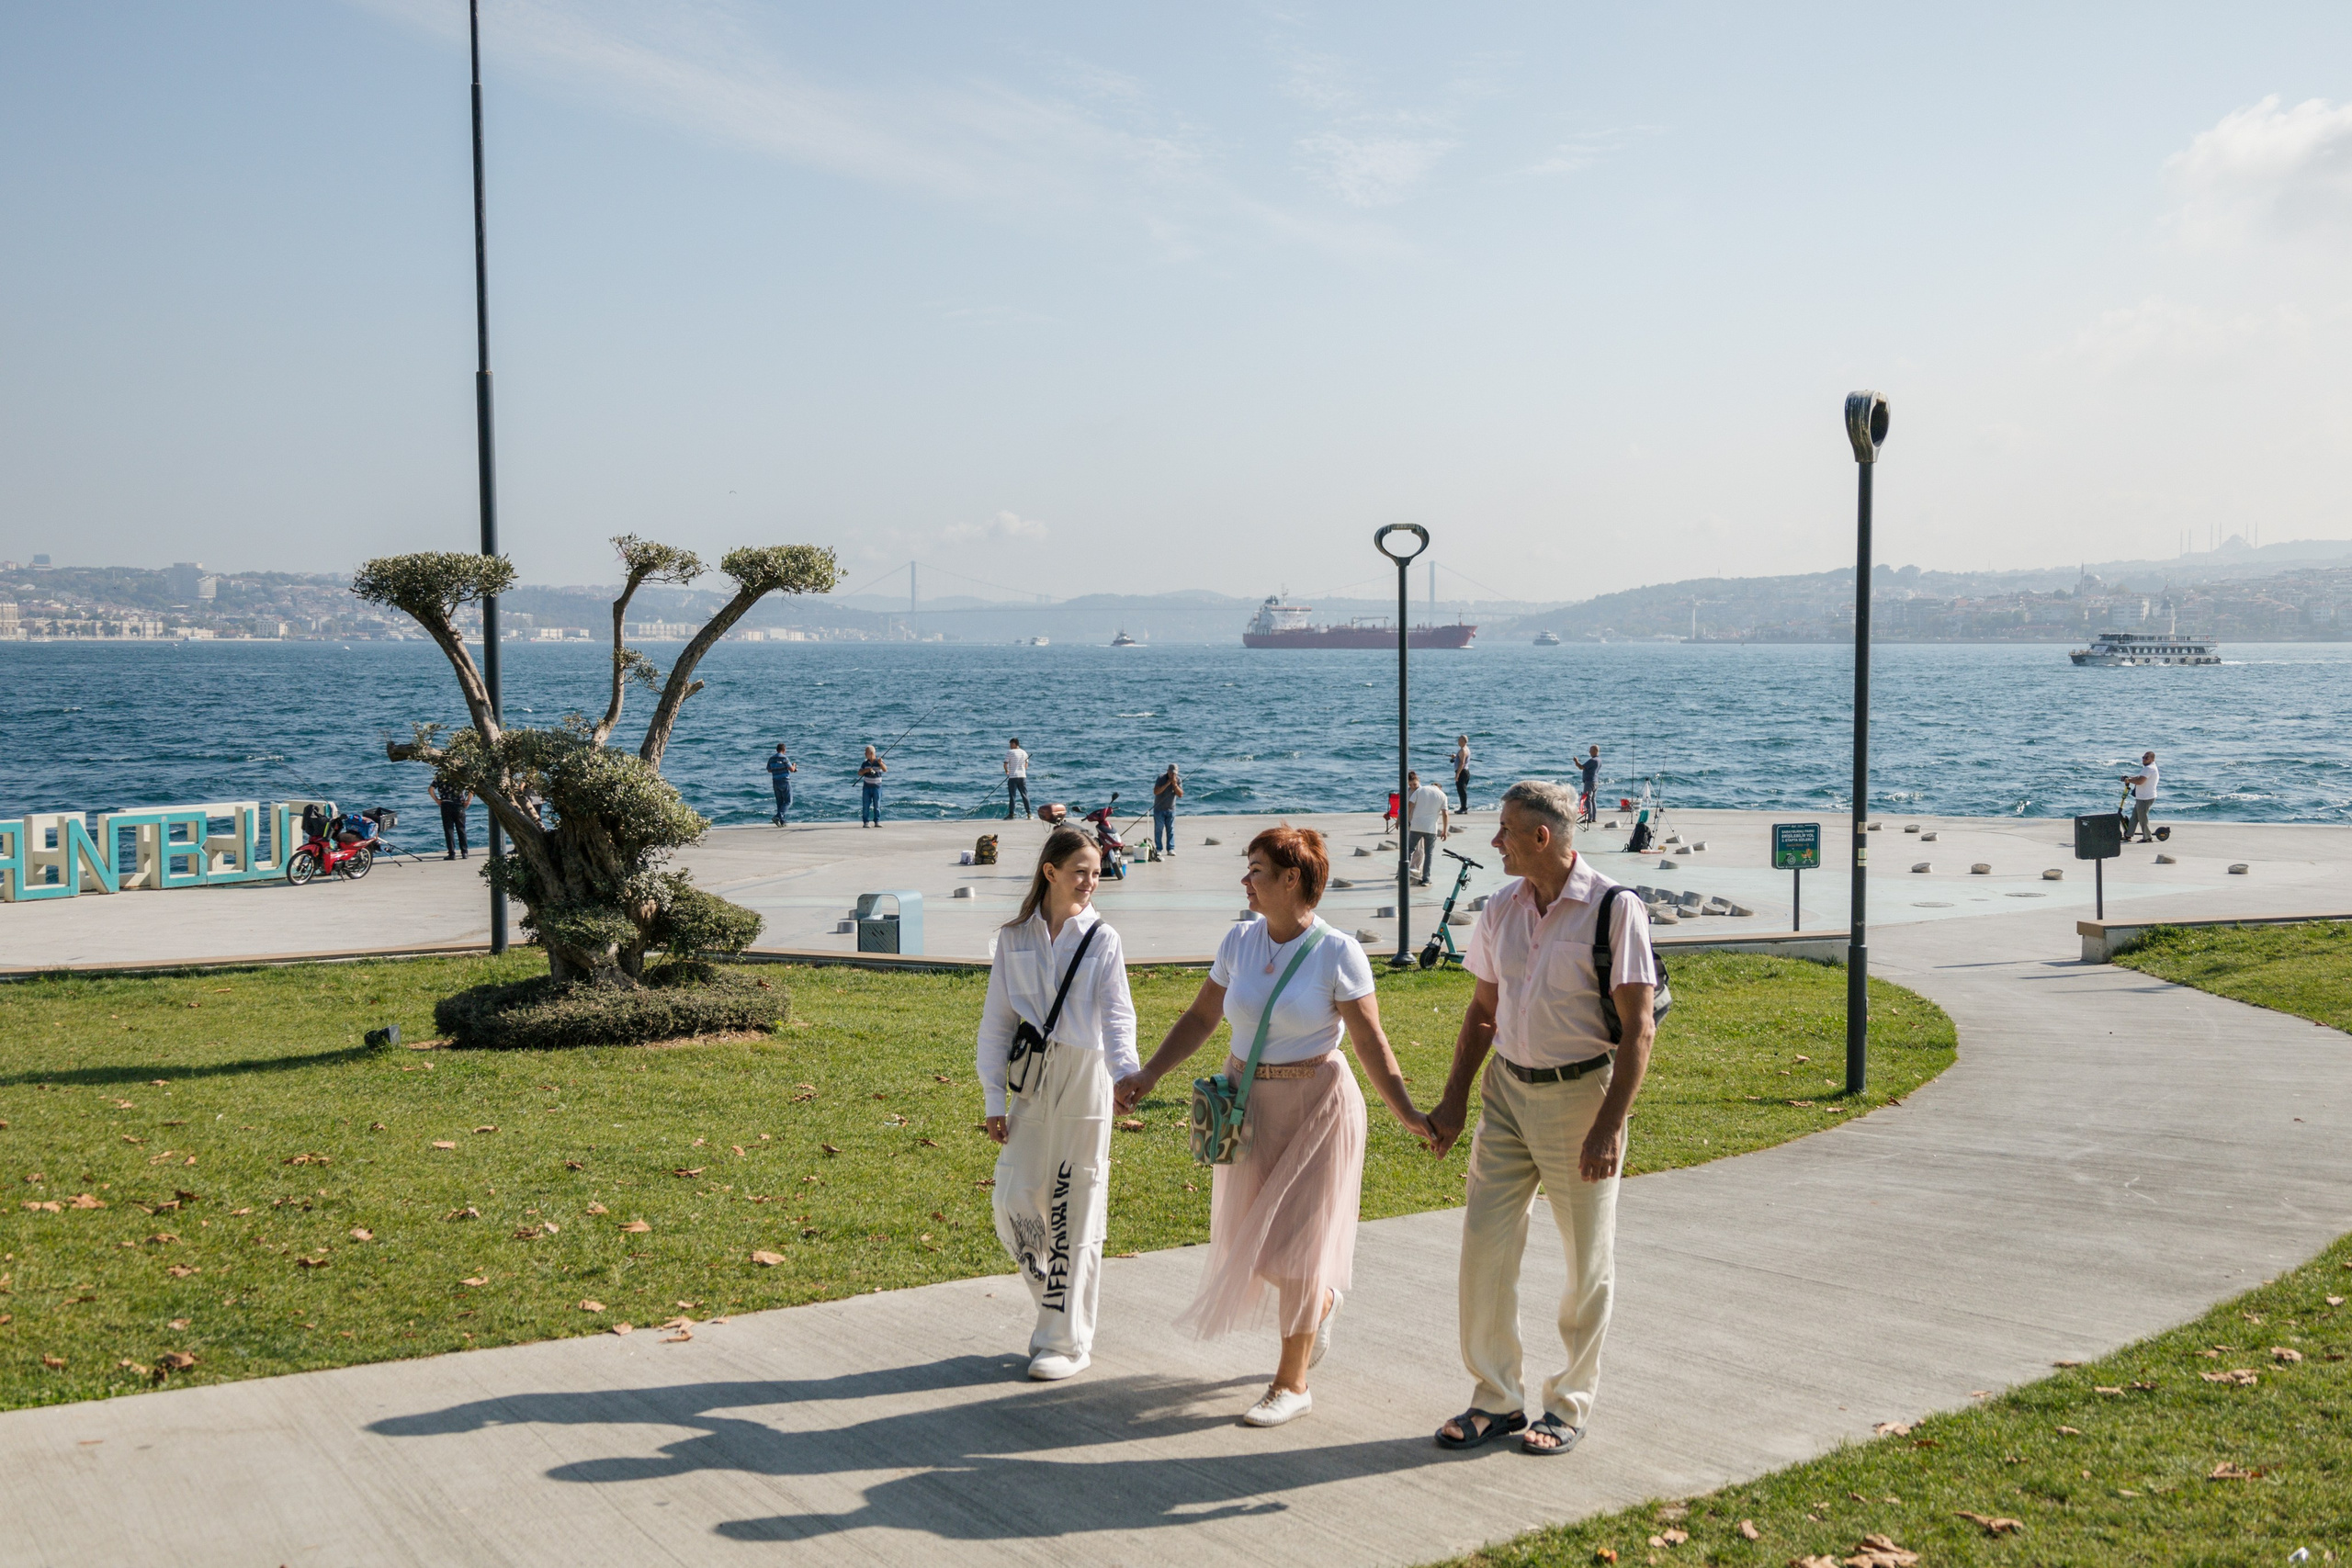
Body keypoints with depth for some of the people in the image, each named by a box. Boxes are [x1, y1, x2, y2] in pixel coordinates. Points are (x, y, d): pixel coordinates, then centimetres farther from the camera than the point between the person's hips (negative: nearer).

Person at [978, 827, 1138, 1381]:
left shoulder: (1101, 939, -1)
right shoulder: (1015, 938, 4)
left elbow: (1117, 1014, -10)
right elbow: (996, 1020, 7)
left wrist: (1126, 1071, -29)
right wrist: (994, 1098, 2)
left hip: (1083, 1081, -2)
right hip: (1029, 1081, 2)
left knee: (1075, 1212, 1)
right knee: (1015, 1203, -1)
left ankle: (1067, 1341, 13)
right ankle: (1056, 1308, 24)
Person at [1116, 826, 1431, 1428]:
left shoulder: (1337, 953, -13)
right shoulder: (1240, 941, 1)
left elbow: (1370, 1041, -11)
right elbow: (1201, 1018, 9)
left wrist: (1408, 1115, -18)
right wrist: (1147, 1076, 2)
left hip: (1315, 1104, -5)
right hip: (1247, 1101, 5)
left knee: (1295, 1242, 1)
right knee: (1253, 1234, 13)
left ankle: (1292, 1383, 15)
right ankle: (1321, 1306, 44)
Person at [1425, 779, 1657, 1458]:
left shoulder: (1614, 910, -14)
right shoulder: (1501, 909, 4)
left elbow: (1638, 1028, -15)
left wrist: (1608, 1128, -19)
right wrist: (1453, 1101, 10)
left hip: (1579, 1093, -5)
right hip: (1507, 1092, 5)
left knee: (1588, 1263, 7)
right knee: (1484, 1247, 4)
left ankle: (1569, 1405, 23)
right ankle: (1496, 1400, 18)